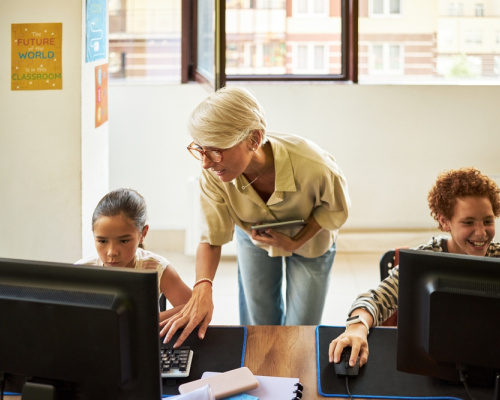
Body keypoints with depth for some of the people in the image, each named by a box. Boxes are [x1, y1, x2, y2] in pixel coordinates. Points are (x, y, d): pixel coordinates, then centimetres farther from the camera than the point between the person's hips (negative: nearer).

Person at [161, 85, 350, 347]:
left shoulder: (311, 166, -42)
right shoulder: (214, 174, -34)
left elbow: (335, 207, -18)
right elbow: (211, 239, -26)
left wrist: (295, 242, -29)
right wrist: (202, 289, -45)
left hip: (309, 239, -2)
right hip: (253, 236, 2)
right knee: (257, 328, 11)